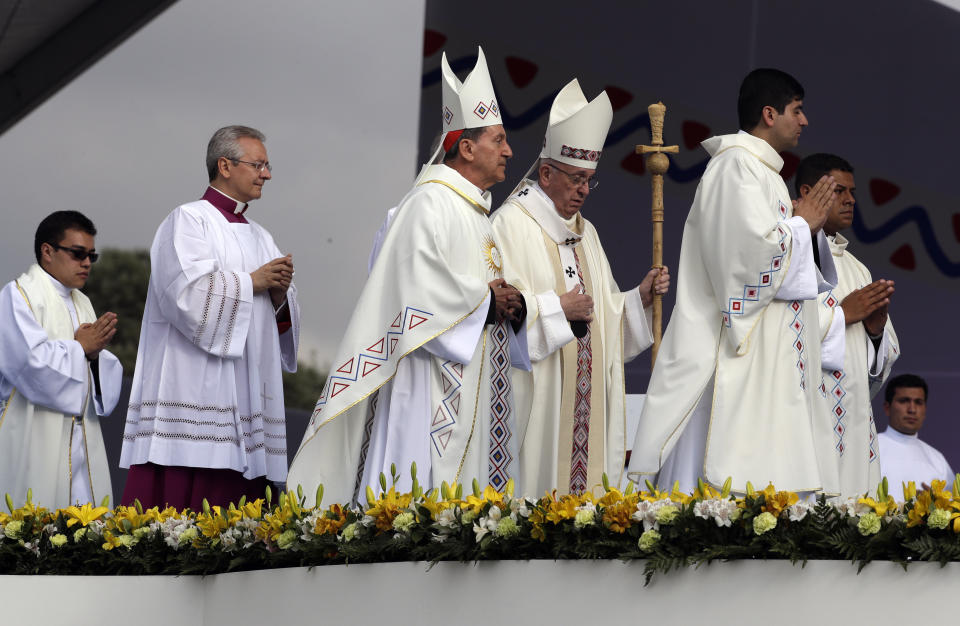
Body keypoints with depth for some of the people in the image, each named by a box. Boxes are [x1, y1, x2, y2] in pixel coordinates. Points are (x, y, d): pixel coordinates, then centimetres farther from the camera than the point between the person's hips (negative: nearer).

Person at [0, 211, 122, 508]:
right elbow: (31, 361, -18)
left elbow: (107, 375, 19)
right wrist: (81, 347, -6)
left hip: (81, 437, 7)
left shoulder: (82, 303, 21)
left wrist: (95, 354, -3)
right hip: (35, 437, -7)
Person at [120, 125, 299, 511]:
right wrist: (252, 282, -6)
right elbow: (190, 294, -16)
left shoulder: (260, 238, 22)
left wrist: (279, 295, -2)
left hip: (247, 397, 7)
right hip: (194, 388, -7)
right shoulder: (187, 221, -1)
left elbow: (280, 319, 20)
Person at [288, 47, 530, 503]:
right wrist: (483, 299, -10)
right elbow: (417, 289, -18)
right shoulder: (428, 204, -9)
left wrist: (510, 304, 2)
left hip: (471, 381, 10)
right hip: (431, 378, -10)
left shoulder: (477, 212, 20)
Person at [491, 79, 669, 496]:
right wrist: (556, 308, -17)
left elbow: (601, 311, 23)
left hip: (585, 397, 8)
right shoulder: (512, 224, -6)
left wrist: (639, 297, 7)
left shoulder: (583, 232, 20)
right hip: (534, 396, -8)